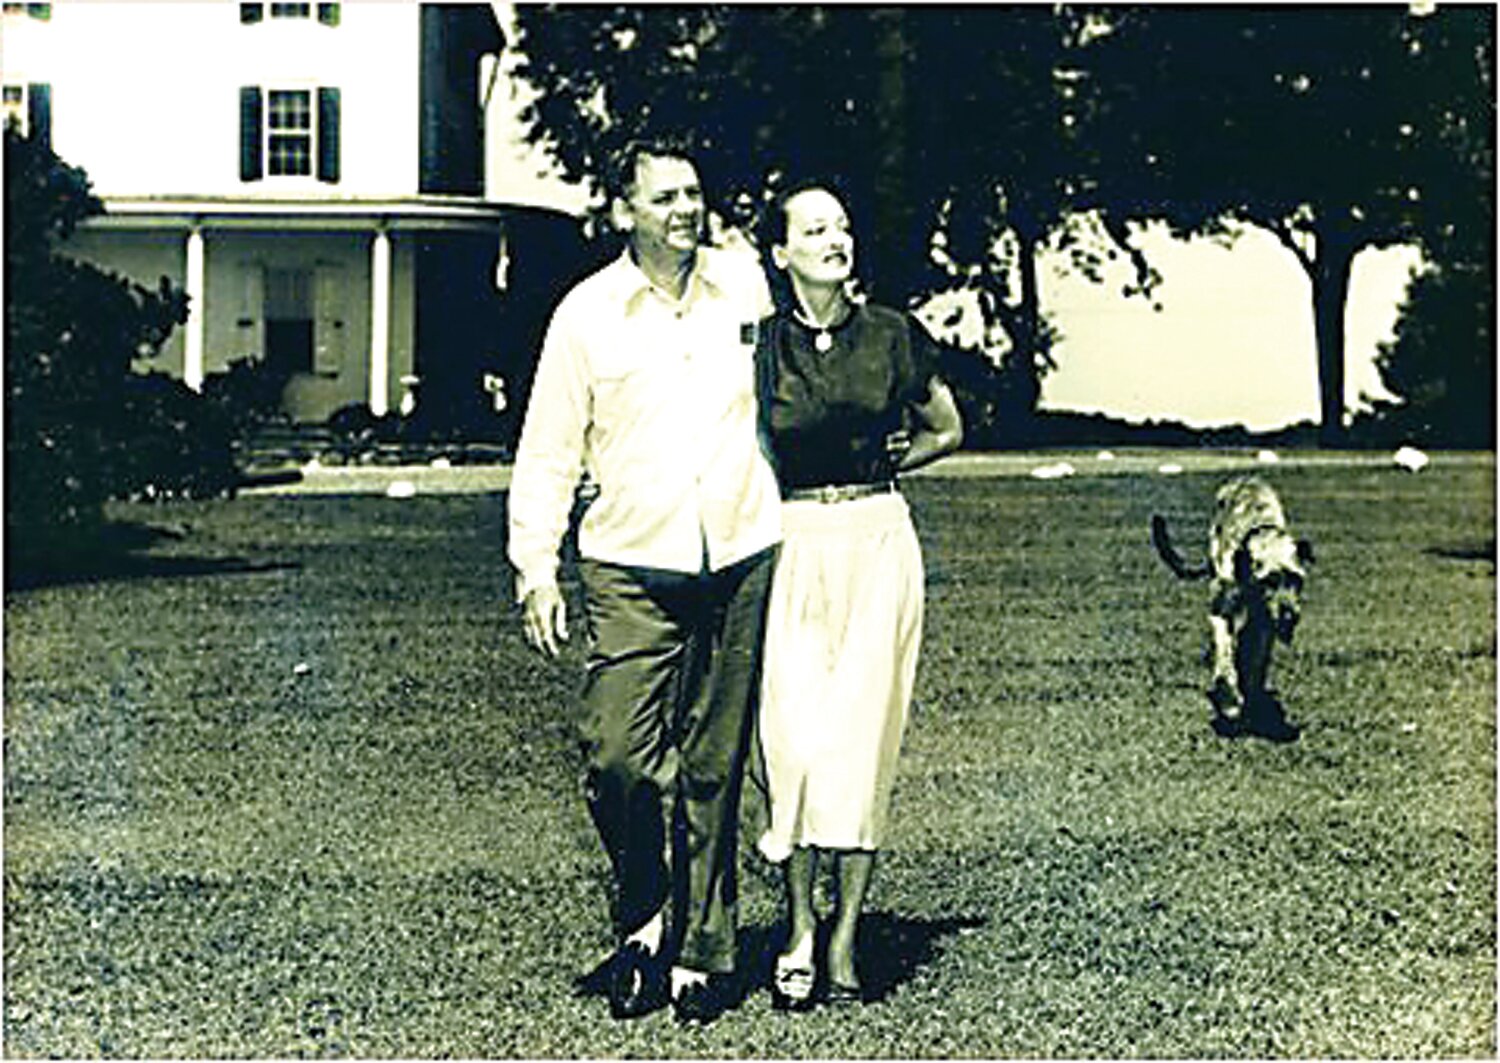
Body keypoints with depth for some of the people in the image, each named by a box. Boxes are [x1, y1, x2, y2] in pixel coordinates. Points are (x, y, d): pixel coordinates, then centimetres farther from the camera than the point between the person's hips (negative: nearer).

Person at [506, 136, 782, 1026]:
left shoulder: (747, 285, 4)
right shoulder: (586, 315, 0)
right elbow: (548, 452, 3)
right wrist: (537, 569, -4)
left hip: (741, 561, 1)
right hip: (631, 570, -1)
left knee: (714, 768, 6)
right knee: (617, 755, -10)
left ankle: (703, 951, 18)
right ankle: (644, 921, 15)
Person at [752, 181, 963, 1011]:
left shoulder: (892, 335, 4)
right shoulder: (761, 347, 1)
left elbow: (948, 431, 18)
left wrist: (879, 463, 7)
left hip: (877, 543, 1)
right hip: (791, 546, 0)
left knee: (862, 735, -1)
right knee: (795, 736, -5)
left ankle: (844, 935, 7)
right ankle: (799, 928, 7)